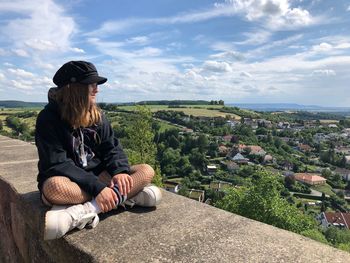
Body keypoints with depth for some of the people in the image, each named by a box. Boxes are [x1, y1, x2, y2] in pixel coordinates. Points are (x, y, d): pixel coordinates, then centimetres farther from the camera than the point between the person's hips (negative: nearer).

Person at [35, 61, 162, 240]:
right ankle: (128, 195, -28)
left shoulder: (97, 115, 3)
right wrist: (96, 187, -32)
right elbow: (57, 164, -21)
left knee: (146, 171, -15)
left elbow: (112, 148, -1)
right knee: (54, 187, -41)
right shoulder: (49, 118, -13)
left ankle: (83, 211, -32)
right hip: (68, 181, -4)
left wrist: (120, 170, -23)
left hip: (97, 177, 5)